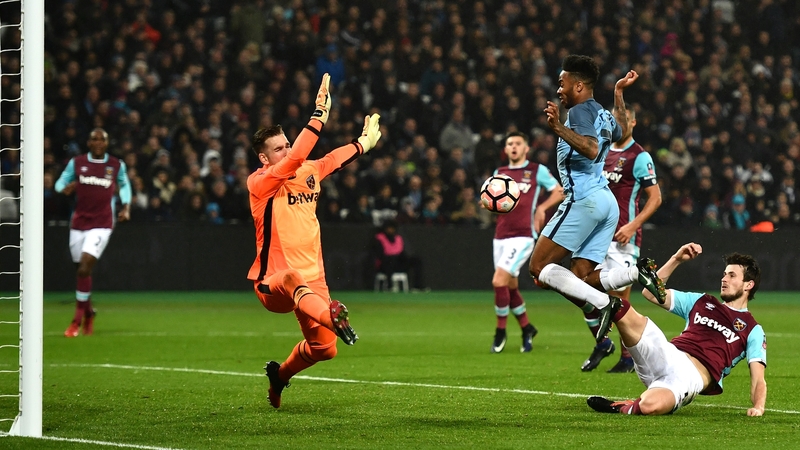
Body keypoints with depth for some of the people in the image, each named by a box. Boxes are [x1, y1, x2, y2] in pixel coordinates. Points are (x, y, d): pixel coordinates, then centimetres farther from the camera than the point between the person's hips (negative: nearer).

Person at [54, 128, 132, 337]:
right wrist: (65, 188, -13)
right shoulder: (76, 163, 5)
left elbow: (124, 185, 22)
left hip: (102, 224, -2)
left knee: (84, 268, -16)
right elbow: (60, 183, 10)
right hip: (78, 223, 3)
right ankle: (89, 313, 31)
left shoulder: (117, 166, 5)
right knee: (82, 270, 8)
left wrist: (126, 207, 8)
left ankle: (77, 320, -10)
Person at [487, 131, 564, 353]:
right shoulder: (500, 173, 15)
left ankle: (500, 331, -2)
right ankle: (527, 328, 29)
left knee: (499, 281, -17)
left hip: (523, 236, -6)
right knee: (510, 287, 10)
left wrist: (542, 207, -9)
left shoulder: (538, 170, 1)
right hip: (501, 236, 6)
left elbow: (559, 192, 5)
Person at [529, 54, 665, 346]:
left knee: (540, 267, -7)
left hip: (584, 199, -9)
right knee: (581, 277, 6)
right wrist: (619, 93, 50)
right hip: (606, 201, 9)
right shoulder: (603, 115, 21)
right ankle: (637, 272, -15)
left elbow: (591, 149, -23)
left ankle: (601, 303, -22)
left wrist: (560, 129, -29)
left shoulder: (581, 110, -6)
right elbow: (620, 131, 46)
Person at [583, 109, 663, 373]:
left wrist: (632, 225, -17)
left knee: (620, 299, -4)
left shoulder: (639, 157, -6)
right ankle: (602, 343, 19)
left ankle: (627, 359, 6)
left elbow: (655, 198, -8)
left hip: (623, 237, -6)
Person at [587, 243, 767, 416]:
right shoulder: (701, 302, 27)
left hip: (693, 375, -5)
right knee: (633, 320, -24)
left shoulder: (753, 331, 14)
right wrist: (676, 260, 13)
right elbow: (651, 293, 23)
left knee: (650, 406, -36)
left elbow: (758, 379, 5)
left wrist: (758, 407, -16)